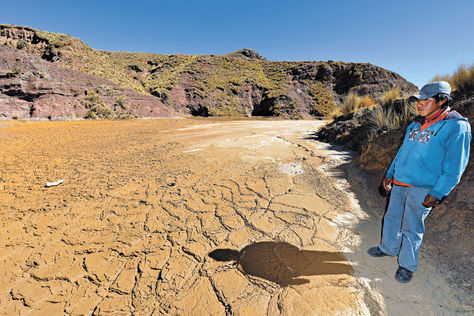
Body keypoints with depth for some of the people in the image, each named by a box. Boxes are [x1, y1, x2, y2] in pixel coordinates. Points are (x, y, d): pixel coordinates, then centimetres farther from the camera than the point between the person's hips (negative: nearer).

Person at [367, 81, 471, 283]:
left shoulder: (456, 127, -10)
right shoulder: (415, 125, 9)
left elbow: (454, 167, -12)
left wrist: (437, 194, -15)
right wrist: (390, 174, 13)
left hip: (422, 189, -6)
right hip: (399, 183, 6)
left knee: (411, 228, 4)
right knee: (391, 218, 17)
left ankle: (407, 265, 24)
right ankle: (388, 248, 37)